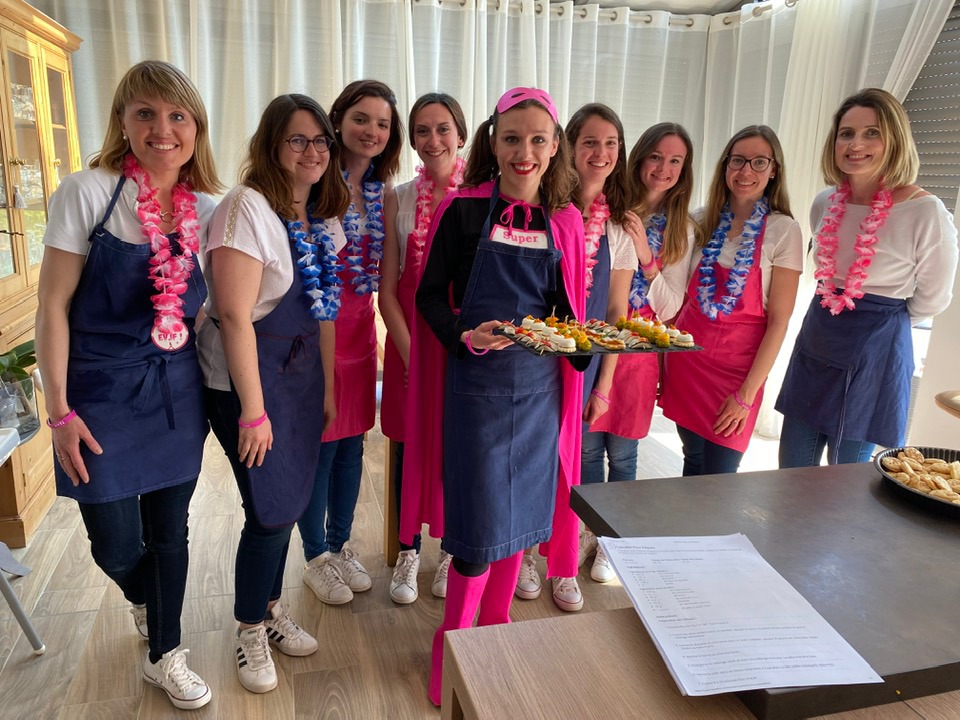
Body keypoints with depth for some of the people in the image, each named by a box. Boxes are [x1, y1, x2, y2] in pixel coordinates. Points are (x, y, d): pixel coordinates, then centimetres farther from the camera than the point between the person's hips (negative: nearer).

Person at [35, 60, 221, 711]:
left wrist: (212, 381, 5)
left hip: (177, 391, 3)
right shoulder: (88, 193, -10)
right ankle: (144, 600, 43)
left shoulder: (206, 210, 1)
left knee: (169, 532, 13)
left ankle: (165, 656, 34)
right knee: (117, 546, 6)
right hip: (103, 393, -3)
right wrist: (60, 410, -11)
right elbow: (53, 306, -9)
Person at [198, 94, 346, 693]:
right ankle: (251, 631, 25)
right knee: (272, 509, 1)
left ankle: (273, 608, 37)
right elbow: (235, 317, -21)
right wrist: (253, 411, -20)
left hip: (303, 373, 7)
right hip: (247, 377, -7)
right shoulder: (248, 207, -17)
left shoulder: (323, 218, 7)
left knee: (289, 502, 15)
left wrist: (329, 388, 10)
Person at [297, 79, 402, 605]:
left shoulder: (380, 191, 9)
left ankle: (340, 546, 33)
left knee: (352, 442, 14)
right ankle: (316, 558, 24)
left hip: (360, 324, 6)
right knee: (319, 443, 4)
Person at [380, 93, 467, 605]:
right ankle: (408, 552, 30)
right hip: (408, 336, 2)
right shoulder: (399, 199, 2)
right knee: (408, 446, 10)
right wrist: (410, 352, -10)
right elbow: (388, 288, 0)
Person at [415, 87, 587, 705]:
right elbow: (430, 294, -4)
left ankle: (497, 621, 37)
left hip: (541, 382, 4)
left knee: (522, 506, 14)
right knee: (481, 513, 0)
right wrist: (464, 337, -21)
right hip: (479, 379, -4)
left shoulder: (566, 221, 4)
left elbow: (570, 306, 10)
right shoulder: (464, 210, -6)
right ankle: (454, 642, 24)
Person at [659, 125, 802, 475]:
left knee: (718, 476, 0)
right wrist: (663, 363, 5)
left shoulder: (782, 230, -7)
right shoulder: (702, 221, 4)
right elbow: (679, 296, 9)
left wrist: (747, 394, -12)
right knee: (693, 461, 13)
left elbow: (778, 321, -9)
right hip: (687, 353, 3)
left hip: (738, 364, -3)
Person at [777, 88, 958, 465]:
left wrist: (881, 319, 9)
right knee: (791, 471, 12)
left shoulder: (926, 212, -15)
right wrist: (831, 320, 14)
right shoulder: (825, 203, 3)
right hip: (815, 345, 6)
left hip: (873, 355, -5)